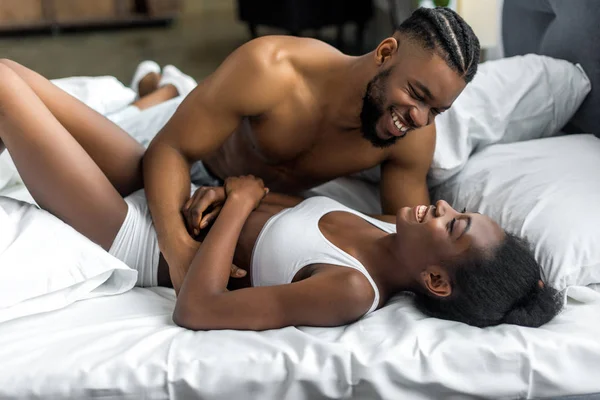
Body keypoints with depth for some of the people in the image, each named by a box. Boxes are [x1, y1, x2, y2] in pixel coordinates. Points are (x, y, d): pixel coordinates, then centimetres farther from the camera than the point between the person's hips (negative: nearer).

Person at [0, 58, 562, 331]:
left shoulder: (350, 292, -31)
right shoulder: (394, 234, -7)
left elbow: (196, 309, -32)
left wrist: (239, 201, -23)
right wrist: (227, 191, -12)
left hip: (133, 236, -7)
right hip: (160, 189, 7)